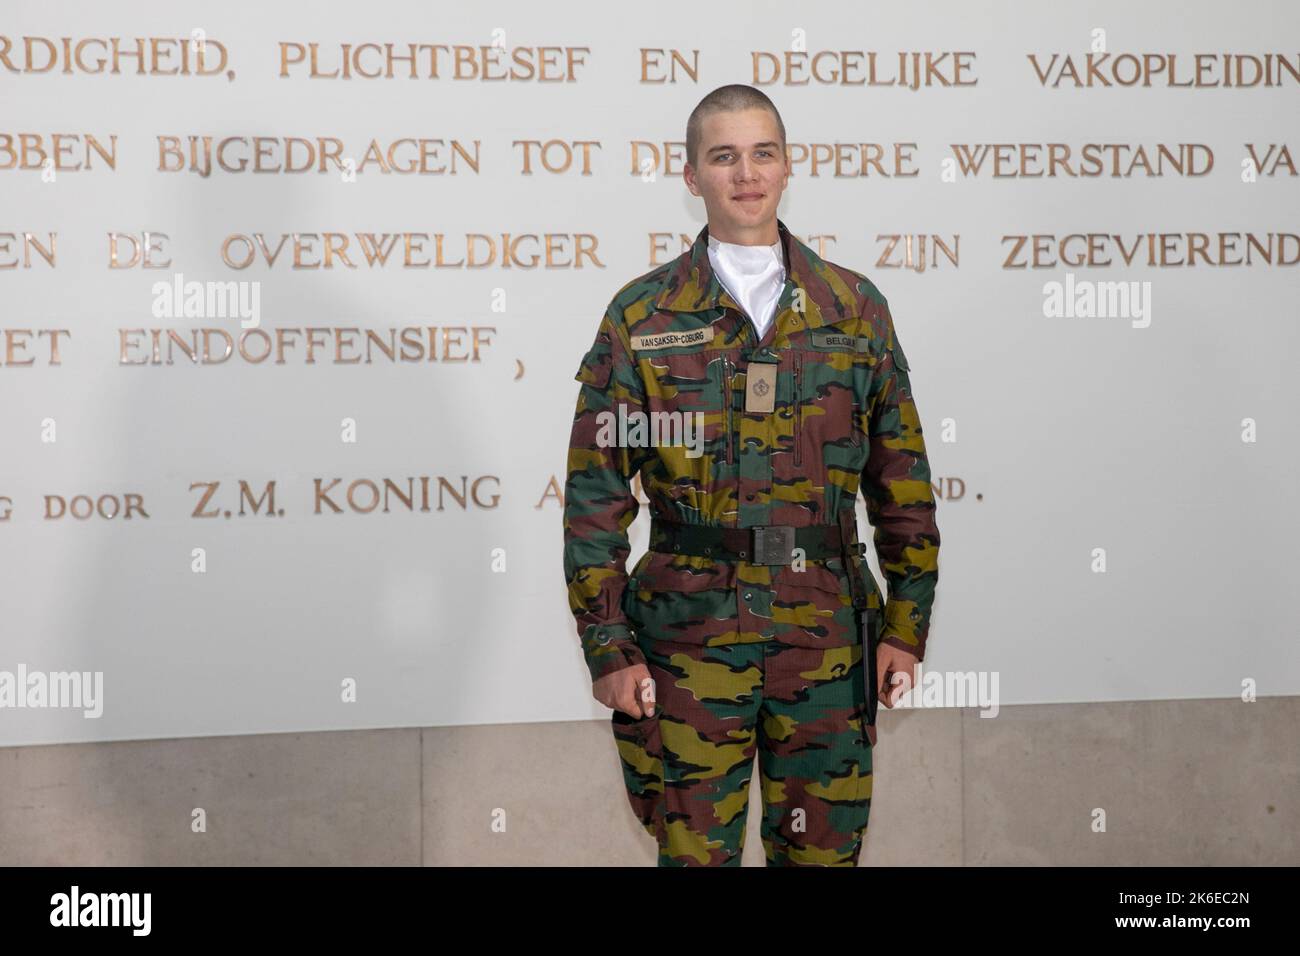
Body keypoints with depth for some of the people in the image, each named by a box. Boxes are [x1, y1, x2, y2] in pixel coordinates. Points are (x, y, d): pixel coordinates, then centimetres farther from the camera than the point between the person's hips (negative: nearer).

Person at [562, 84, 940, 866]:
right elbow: (595, 498, 0)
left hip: (828, 637, 2)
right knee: (695, 851, 5)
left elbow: (903, 484, 9)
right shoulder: (642, 317, 1)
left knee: (825, 852, 9)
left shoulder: (855, 308, 6)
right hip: (689, 641, -1)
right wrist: (608, 648, -5)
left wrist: (907, 625, 4)